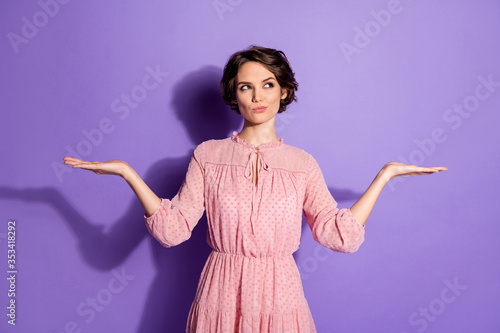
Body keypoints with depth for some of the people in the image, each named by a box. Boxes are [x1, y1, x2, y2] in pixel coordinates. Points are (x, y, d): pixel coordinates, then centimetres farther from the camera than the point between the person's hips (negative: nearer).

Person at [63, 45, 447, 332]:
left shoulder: (303, 164, 1)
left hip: (279, 295, 0)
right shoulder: (207, 155, 0)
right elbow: (172, 228, -6)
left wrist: (385, 173, -4)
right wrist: (128, 173, -11)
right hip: (222, 294, 0)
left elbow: (341, 234, -5)